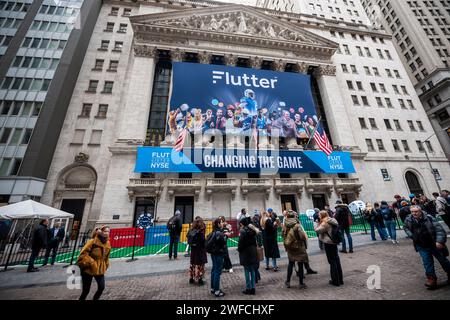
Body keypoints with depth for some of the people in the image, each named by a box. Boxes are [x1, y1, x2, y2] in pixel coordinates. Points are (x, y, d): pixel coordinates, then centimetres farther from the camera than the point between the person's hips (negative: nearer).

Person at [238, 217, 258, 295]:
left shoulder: (243, 231, -18)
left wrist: (239, 250, -2)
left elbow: (241, 242, -17)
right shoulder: (252, 230, 3)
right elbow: (255, 241, 7)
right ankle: (253, 288, 23)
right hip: (253, 252, 7)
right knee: (252, 271, 14)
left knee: (247, 271, 6)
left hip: (245, 253, -6)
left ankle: (248, 288, 15)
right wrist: (253, 248, 12)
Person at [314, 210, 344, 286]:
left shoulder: (325, 223, -21)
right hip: (334, 242, 8)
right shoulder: (333, 221, 6)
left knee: (332, 261, 3)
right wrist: (319, 223, 8)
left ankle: (335, 281, 14)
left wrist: (317, 223, -8)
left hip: (328, 243, -8)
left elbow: (317, 230, -19)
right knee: (337, 260, 17)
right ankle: (340, 280, 28)